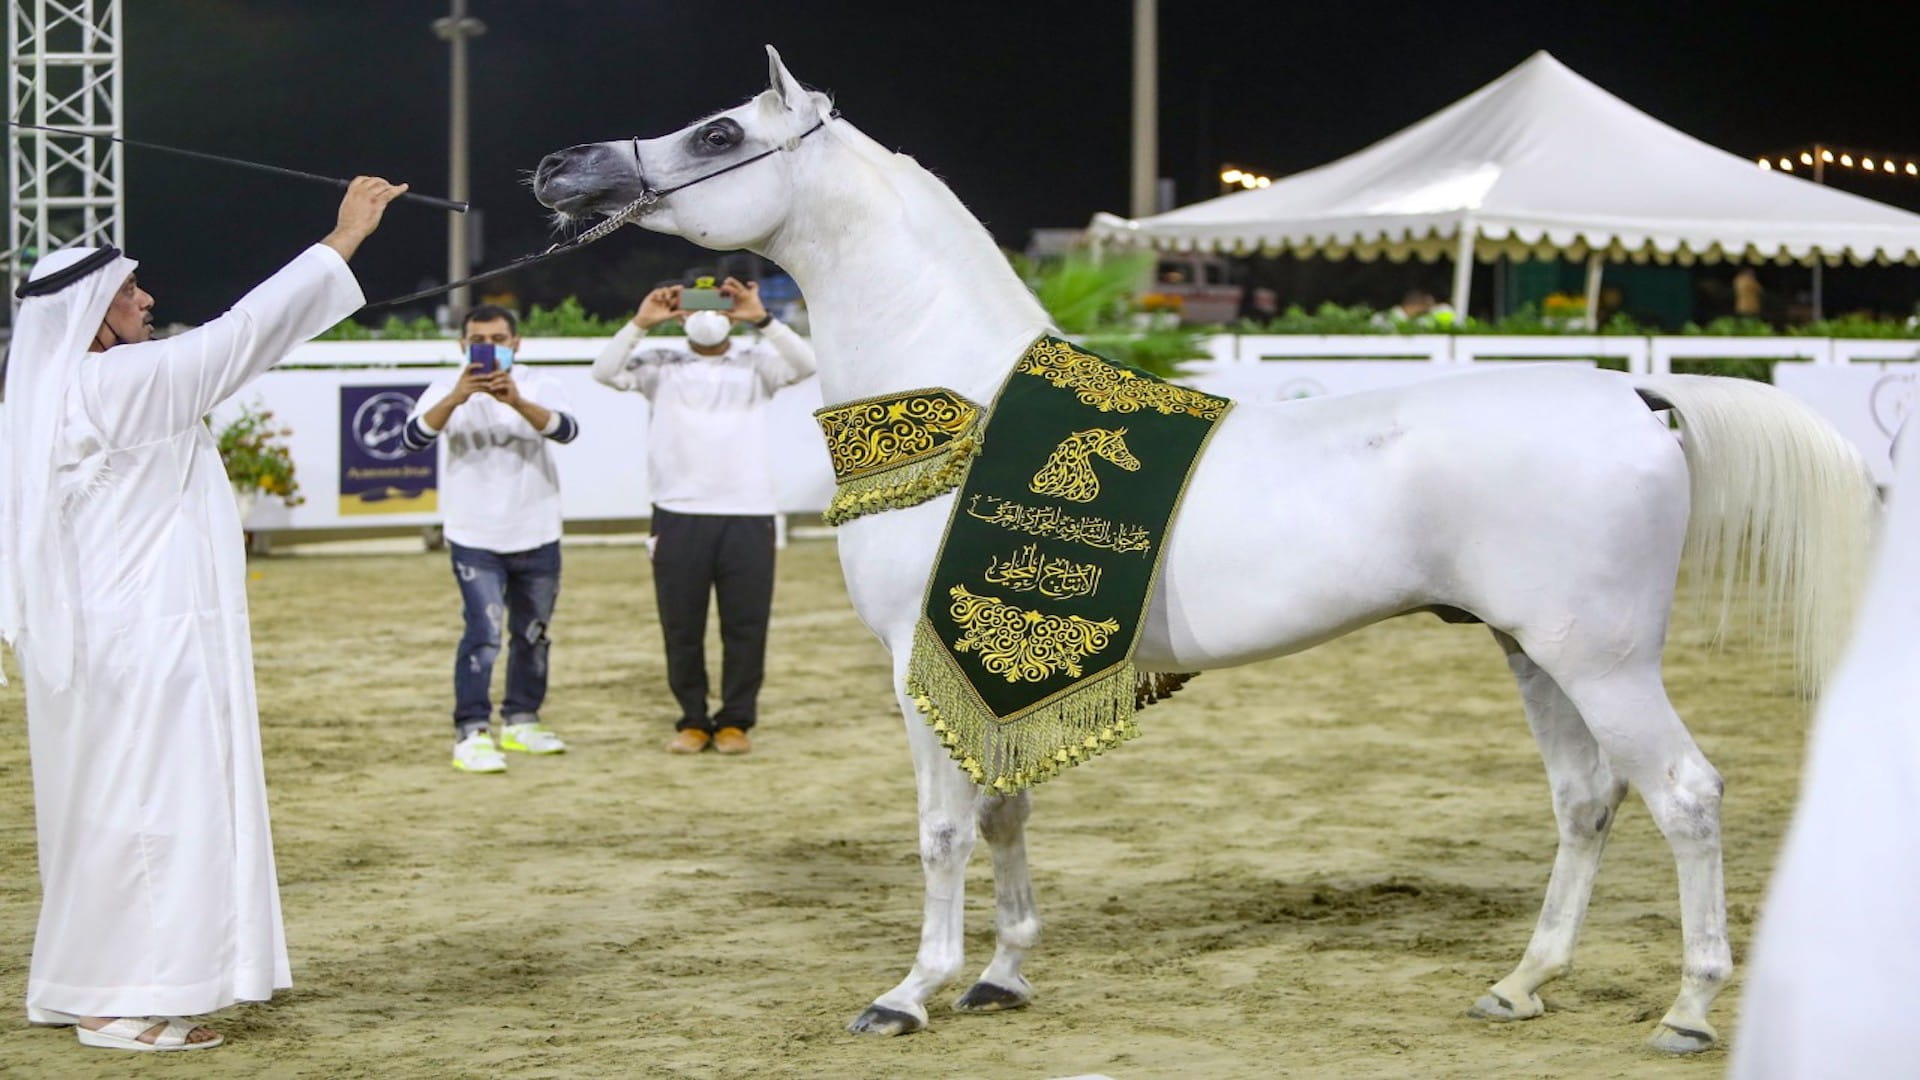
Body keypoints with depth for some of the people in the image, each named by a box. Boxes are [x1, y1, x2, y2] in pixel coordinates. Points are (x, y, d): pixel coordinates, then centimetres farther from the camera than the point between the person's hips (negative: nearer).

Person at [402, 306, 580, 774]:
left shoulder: (539, 386, -4)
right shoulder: (448, 390, -5)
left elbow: (566, 429, -23)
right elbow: (414, 437, -21)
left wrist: (517, 401, -40)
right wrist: (456, 399, -37)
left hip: (536, 536, 3)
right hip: (475, 538, -3)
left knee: (532, 634, 15)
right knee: (484, 633, -15)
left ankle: (520, 720, 30)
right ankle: (471, 733, -14)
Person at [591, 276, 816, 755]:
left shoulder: (755, 364, 11)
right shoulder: (662, 366, 11)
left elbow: (805, 364, -6)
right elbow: (605, 372, -3)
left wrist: (762, 320, -15)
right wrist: (640, 324, -11)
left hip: (748, 517, 0)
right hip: (678, 515, 0)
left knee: (746, 626, 0)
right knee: (681, 627, 3)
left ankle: (735, 721, 12)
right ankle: (692, 720, 15)